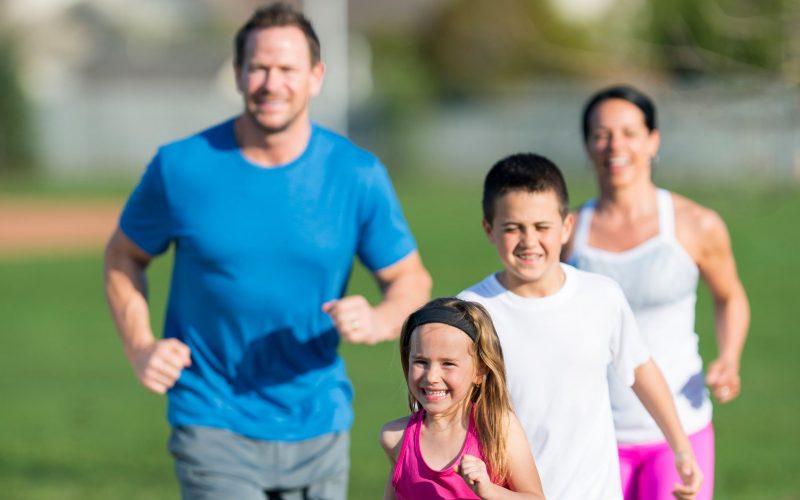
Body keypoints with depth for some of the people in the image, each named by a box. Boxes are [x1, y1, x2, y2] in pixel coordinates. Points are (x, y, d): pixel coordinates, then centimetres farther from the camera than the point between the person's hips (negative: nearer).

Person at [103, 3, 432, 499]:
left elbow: (411, 280, 4)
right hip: (215, 428, -3)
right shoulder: (182, 167, -6)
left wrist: (379, 321, -19)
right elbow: (124, 256, 8)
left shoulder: (358, 175, -3)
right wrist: (139, 346, -8)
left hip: (319, 428, 3)